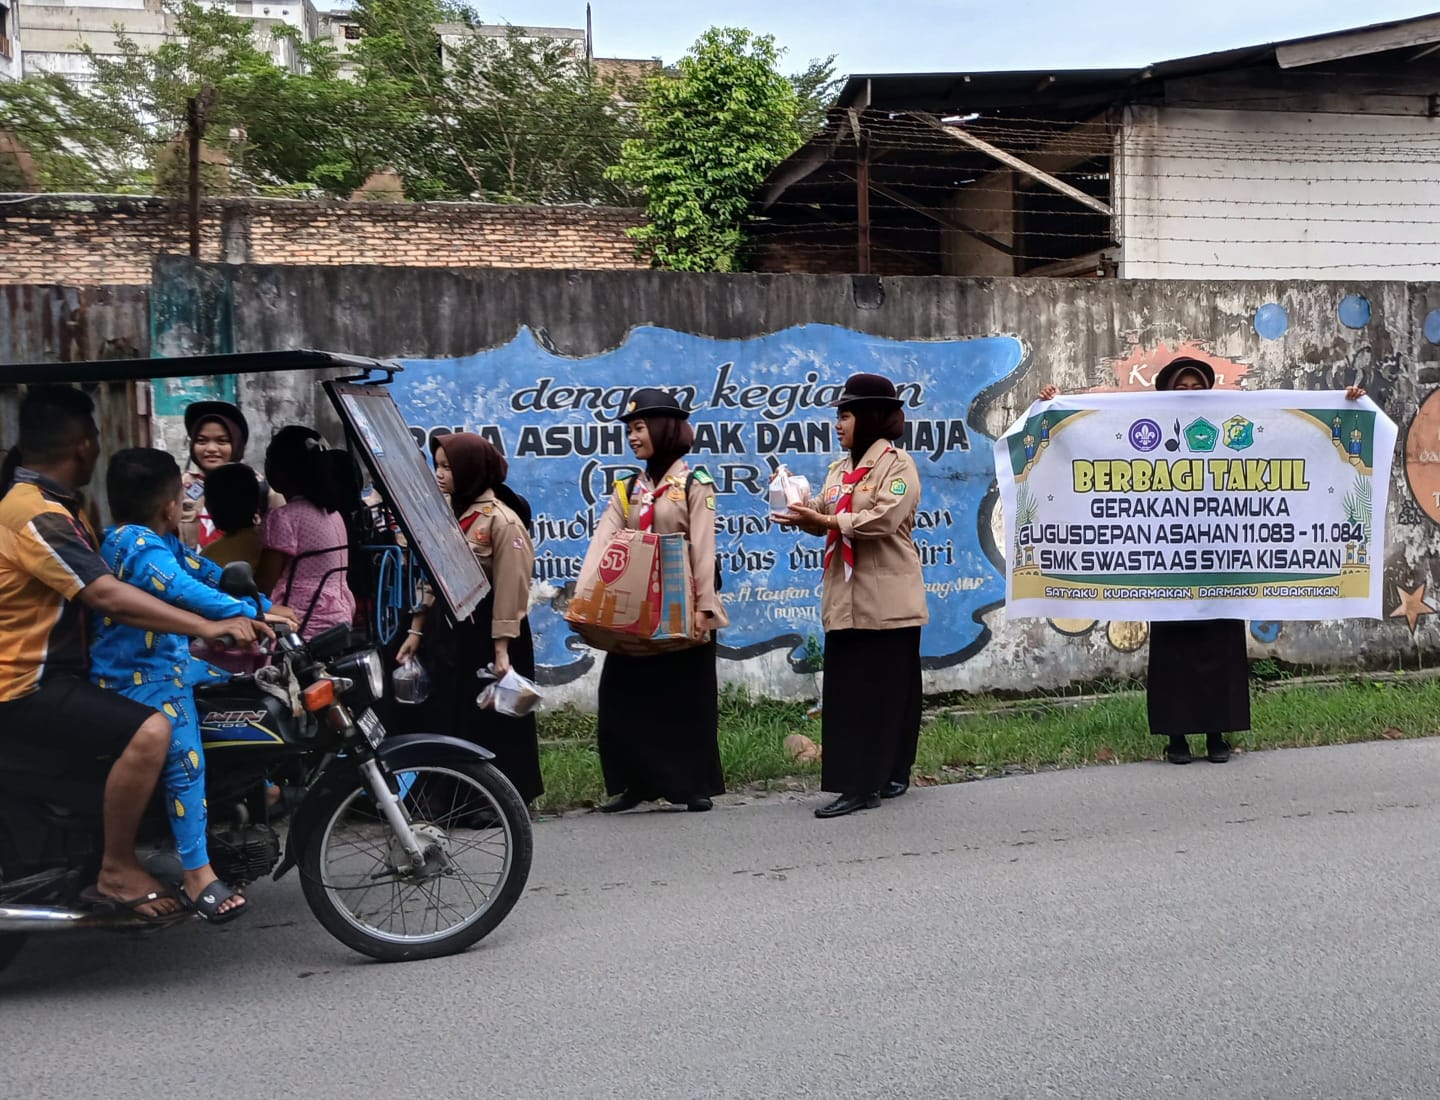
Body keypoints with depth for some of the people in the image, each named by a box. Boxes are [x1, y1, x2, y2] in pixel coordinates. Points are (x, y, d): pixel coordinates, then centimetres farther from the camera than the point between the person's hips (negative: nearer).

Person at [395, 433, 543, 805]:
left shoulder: (502, 520, -13)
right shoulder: (447, 512, 10)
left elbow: (510, 590, -16)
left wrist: (502, 650, -19)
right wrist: (417, 630, 11)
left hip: (484, 633, -7)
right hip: (445, 629, 8)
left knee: (489, 722, 2)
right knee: (446, 717, 11)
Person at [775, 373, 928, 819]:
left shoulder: (899, 464, -6)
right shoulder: (840, 469, 18)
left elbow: (884, 518, -20)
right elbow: (825, 516, 11)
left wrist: (826, 521, -21)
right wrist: (803, 515, -10)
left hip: (887, 600, -8)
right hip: (846, 597, 8)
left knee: (886, 691, -1)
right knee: (845, 690, 5)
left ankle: (864, 784, 1)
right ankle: (859, 782, 12)